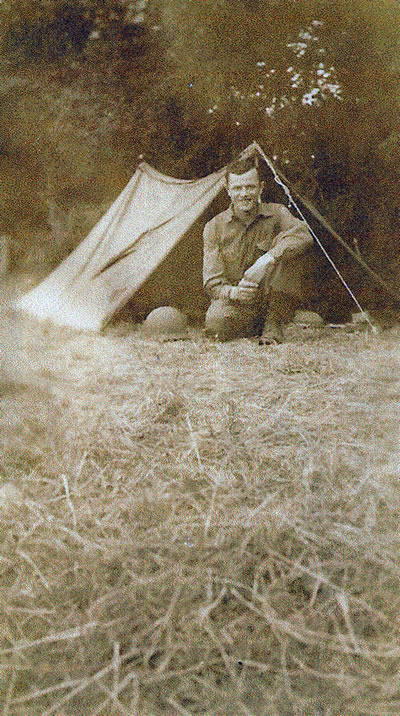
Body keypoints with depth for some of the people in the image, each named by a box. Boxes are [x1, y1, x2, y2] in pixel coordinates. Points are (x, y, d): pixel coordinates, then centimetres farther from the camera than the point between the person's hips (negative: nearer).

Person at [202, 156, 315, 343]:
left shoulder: (277, 213, -2)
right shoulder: (215, 227, -2)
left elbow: (304, 235, -26)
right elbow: (212, 283, -7)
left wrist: (268, 259, -40)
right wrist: (232, 292, -31)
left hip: (273, 299, 0)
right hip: (238, 304, 0)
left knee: (289, 250, -25)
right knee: (216, 323, -35)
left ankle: (274, 324, -18)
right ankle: (256, 329, 1)